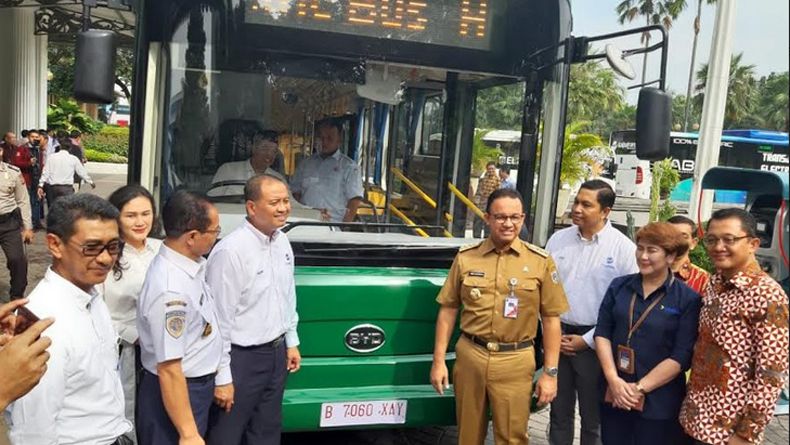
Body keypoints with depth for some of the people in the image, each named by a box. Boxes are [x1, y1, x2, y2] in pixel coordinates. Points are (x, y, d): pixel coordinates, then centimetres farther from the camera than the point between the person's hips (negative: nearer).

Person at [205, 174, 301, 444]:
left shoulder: (282, 242, 3)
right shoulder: (230, 251, -23)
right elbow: (219, 319, -21)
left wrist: (292, 342, 16)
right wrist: (222, 377, -17)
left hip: (276, 353, 8)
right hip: (242, 359, -7)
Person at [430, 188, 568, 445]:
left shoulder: (541, 262, -2)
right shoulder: (465, 258, 1)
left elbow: (551, 319, 0)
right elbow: (448, 310, 5)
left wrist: (550, 372, -2)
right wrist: (439, 361, 2)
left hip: (515, 362, -1)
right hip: (469, 356, 2)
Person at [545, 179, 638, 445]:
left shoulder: (623, 248, -9)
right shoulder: (558, 240, 3)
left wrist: (587, 341, -9)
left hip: (594, 342, -3)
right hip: (557, 338, 4)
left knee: (592, 418, 11)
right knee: (559, 412, 16)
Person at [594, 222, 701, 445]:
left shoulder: (688, 299, -6)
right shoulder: (619, 285, 4)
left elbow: (682, 356, -11)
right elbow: (602, 333, 1)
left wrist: (640, 388, -14)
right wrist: (614, 380, -10)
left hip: (658, 403, -3)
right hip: (614, 395, 3)